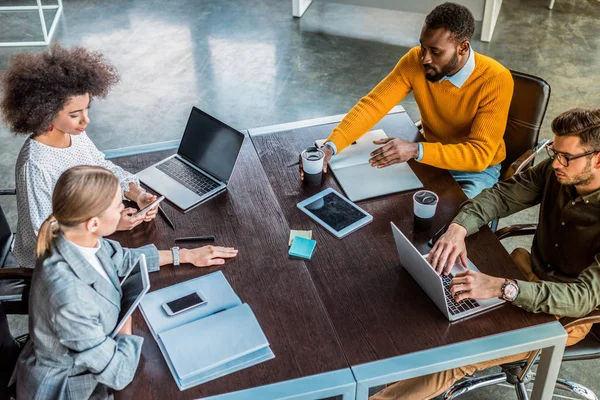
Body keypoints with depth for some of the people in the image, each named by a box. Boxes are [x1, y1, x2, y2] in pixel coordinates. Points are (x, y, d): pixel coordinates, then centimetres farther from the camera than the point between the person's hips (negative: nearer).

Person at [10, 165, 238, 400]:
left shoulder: (78, 240, -16)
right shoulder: (70, 297, -39)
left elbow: (122, 259, 6)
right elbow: (119, 374, -27)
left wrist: (186, 255, 8)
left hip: (87, 360, 6)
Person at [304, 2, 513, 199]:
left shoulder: (496, 80, -29)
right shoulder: (415, 60, -18)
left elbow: (480, 153, -32)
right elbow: (373, 104, -21)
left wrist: (416, 150, -45)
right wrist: (330, 146, -36)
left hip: (477, 169, -3)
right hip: (428, 155, 4)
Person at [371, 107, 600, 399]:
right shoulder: (557, 171, -12)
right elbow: (501, 195, -5)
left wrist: (501, 287, -48)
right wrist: (458, 228, -26)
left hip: (566, 313, -6)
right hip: (532, 273, 7)